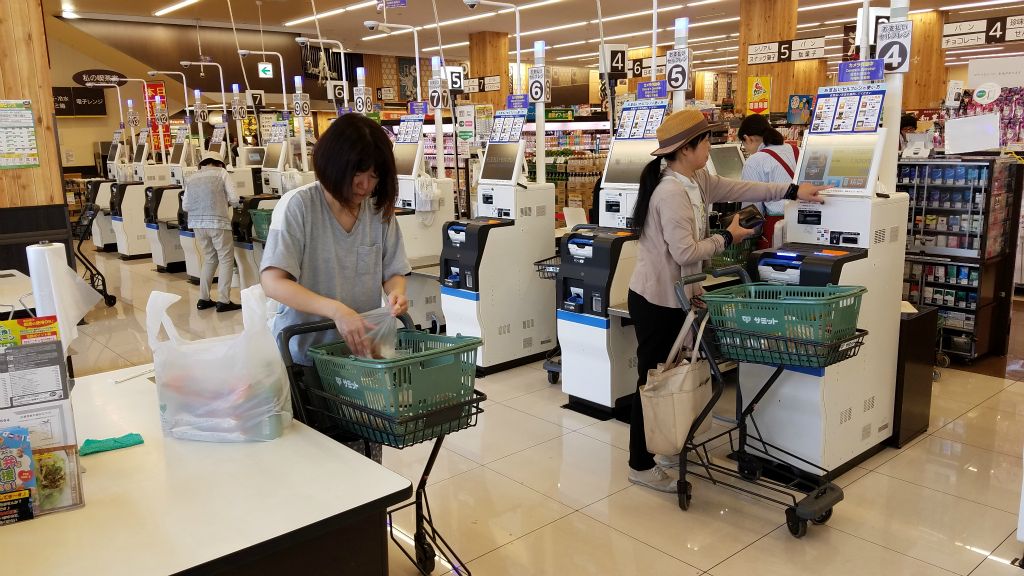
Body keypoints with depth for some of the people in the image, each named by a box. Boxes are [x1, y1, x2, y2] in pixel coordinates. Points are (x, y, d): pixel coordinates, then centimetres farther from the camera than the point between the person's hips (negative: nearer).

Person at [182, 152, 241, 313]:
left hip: (197, 224, 5)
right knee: (226, 260, 3)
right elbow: (234, 199, -5)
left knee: (210, 259, 19)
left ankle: (203, 299, 18)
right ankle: (223, 301, -1)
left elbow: (185, 206, 9)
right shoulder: (221, 173, 3)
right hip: (218, 222, -5)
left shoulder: (191, 178, 14)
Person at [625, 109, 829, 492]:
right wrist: (727, 238, -10)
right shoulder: (671, 193, -24)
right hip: (656, 301, -10)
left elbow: (735, 188, 17)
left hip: (671, 297, 10)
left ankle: (662, 451, 31)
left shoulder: (695, 181, 7)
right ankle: (641, 466, 11)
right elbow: (685, 252, -25)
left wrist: (791, 191, 18)